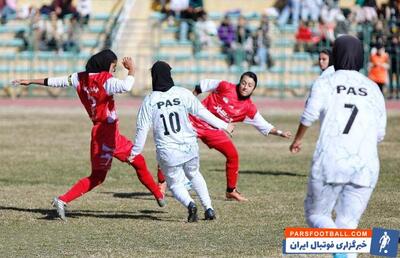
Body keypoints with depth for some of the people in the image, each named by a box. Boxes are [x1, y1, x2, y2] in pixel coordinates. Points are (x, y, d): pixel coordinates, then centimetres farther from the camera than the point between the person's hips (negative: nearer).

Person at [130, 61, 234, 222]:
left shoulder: (149, 101, -5)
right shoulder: (183, 94, -3)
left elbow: (142, 129, -3)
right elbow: (202, 112, 0)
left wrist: (135, 152, 8)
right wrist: (223, 125, 11)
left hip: (167, 152, -2)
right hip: (189, 147, 2)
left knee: (175, 183, 16)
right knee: (194, 175, 28)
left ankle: (189, 204, -14)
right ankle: (208, 208, 17)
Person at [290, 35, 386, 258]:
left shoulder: (325, 83, 5)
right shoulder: (373, 89, 13)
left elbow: (309, 116, -8)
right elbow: (380, 134, 10)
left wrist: (298, 139, 11)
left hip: (330, 162, -2)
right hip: (366, 165, 2)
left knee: (316, 214, 11)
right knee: (348, 223, 9)